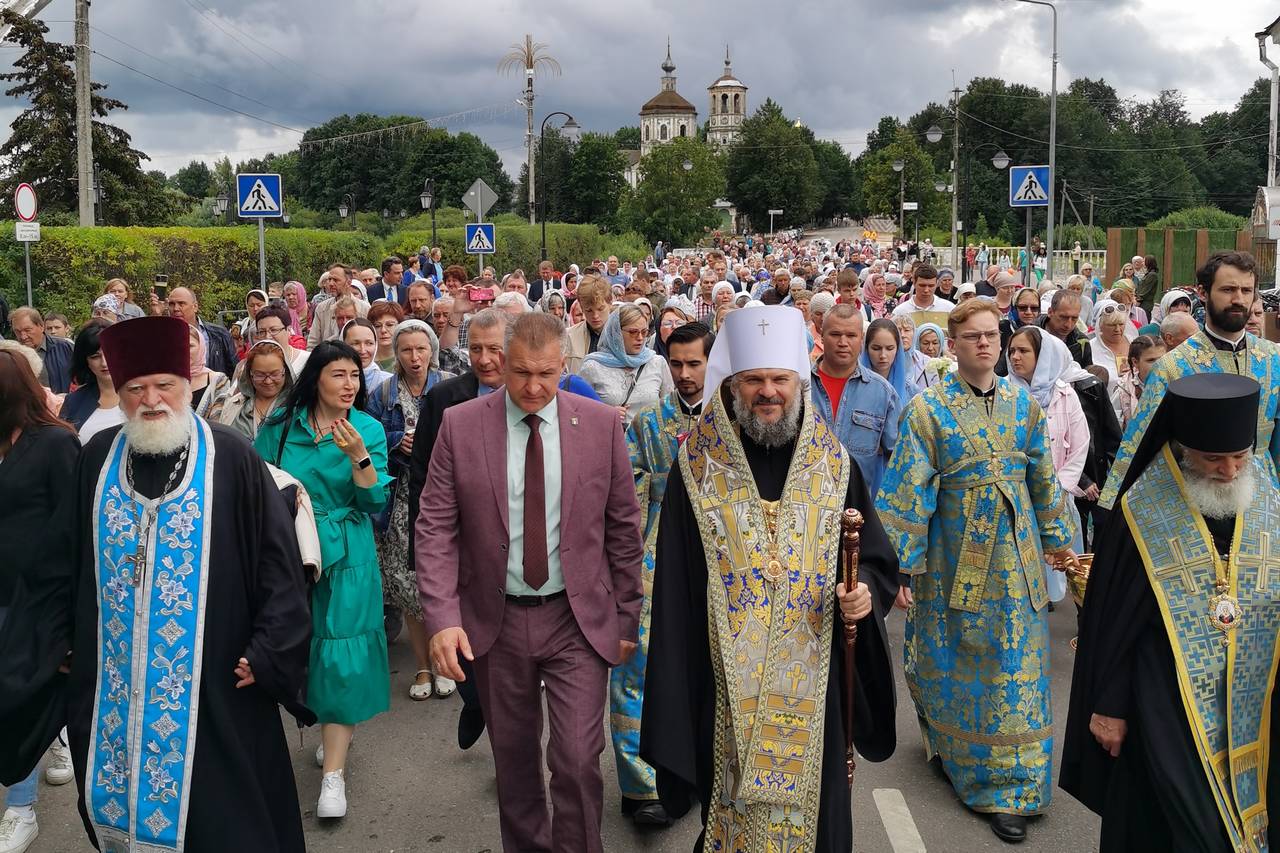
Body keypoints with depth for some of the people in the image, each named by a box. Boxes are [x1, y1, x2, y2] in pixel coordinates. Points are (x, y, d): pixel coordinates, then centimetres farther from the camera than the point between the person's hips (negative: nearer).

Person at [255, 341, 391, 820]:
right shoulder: (280, 424, 0)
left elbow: (374, 502, -10)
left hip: (345, 558, -2)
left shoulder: (369, 429, -3)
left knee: (340, 654, -5)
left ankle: (334, 773, 0)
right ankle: (335, 733, 35)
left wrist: (358, 456, -24)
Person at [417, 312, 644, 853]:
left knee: (578, 762, -4)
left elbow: (623, 529, 2)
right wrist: (442, 618, -16)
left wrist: (627, 619, 4)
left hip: (578, 620, -1)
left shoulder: (601, 424, -4)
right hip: (495, 623, 1)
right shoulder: (461, 425, -5)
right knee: (514, 762, 16)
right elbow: (436, 528, -5)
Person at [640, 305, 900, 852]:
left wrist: (865, 591, -14)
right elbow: (674, 586, -2)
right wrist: (672, 694, -4)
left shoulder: (834, 463, 1)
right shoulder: (696, 464, -3)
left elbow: (878, 559, 9)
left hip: (813, 682, 2)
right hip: (725, 685, -1)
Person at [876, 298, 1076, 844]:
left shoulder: (1023, 404, 3)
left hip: (1015, 555, 3)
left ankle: (1006, 787, 18)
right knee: (958, 662, 9)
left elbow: (1042, 476, 13)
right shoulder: (928, 410, -8)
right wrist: (902, 563, -12)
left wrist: (1055, 534, 17)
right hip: (955, 554, -3)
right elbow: (907, 491, -10)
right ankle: (954, 746, 31)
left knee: (1014, 666, 5)